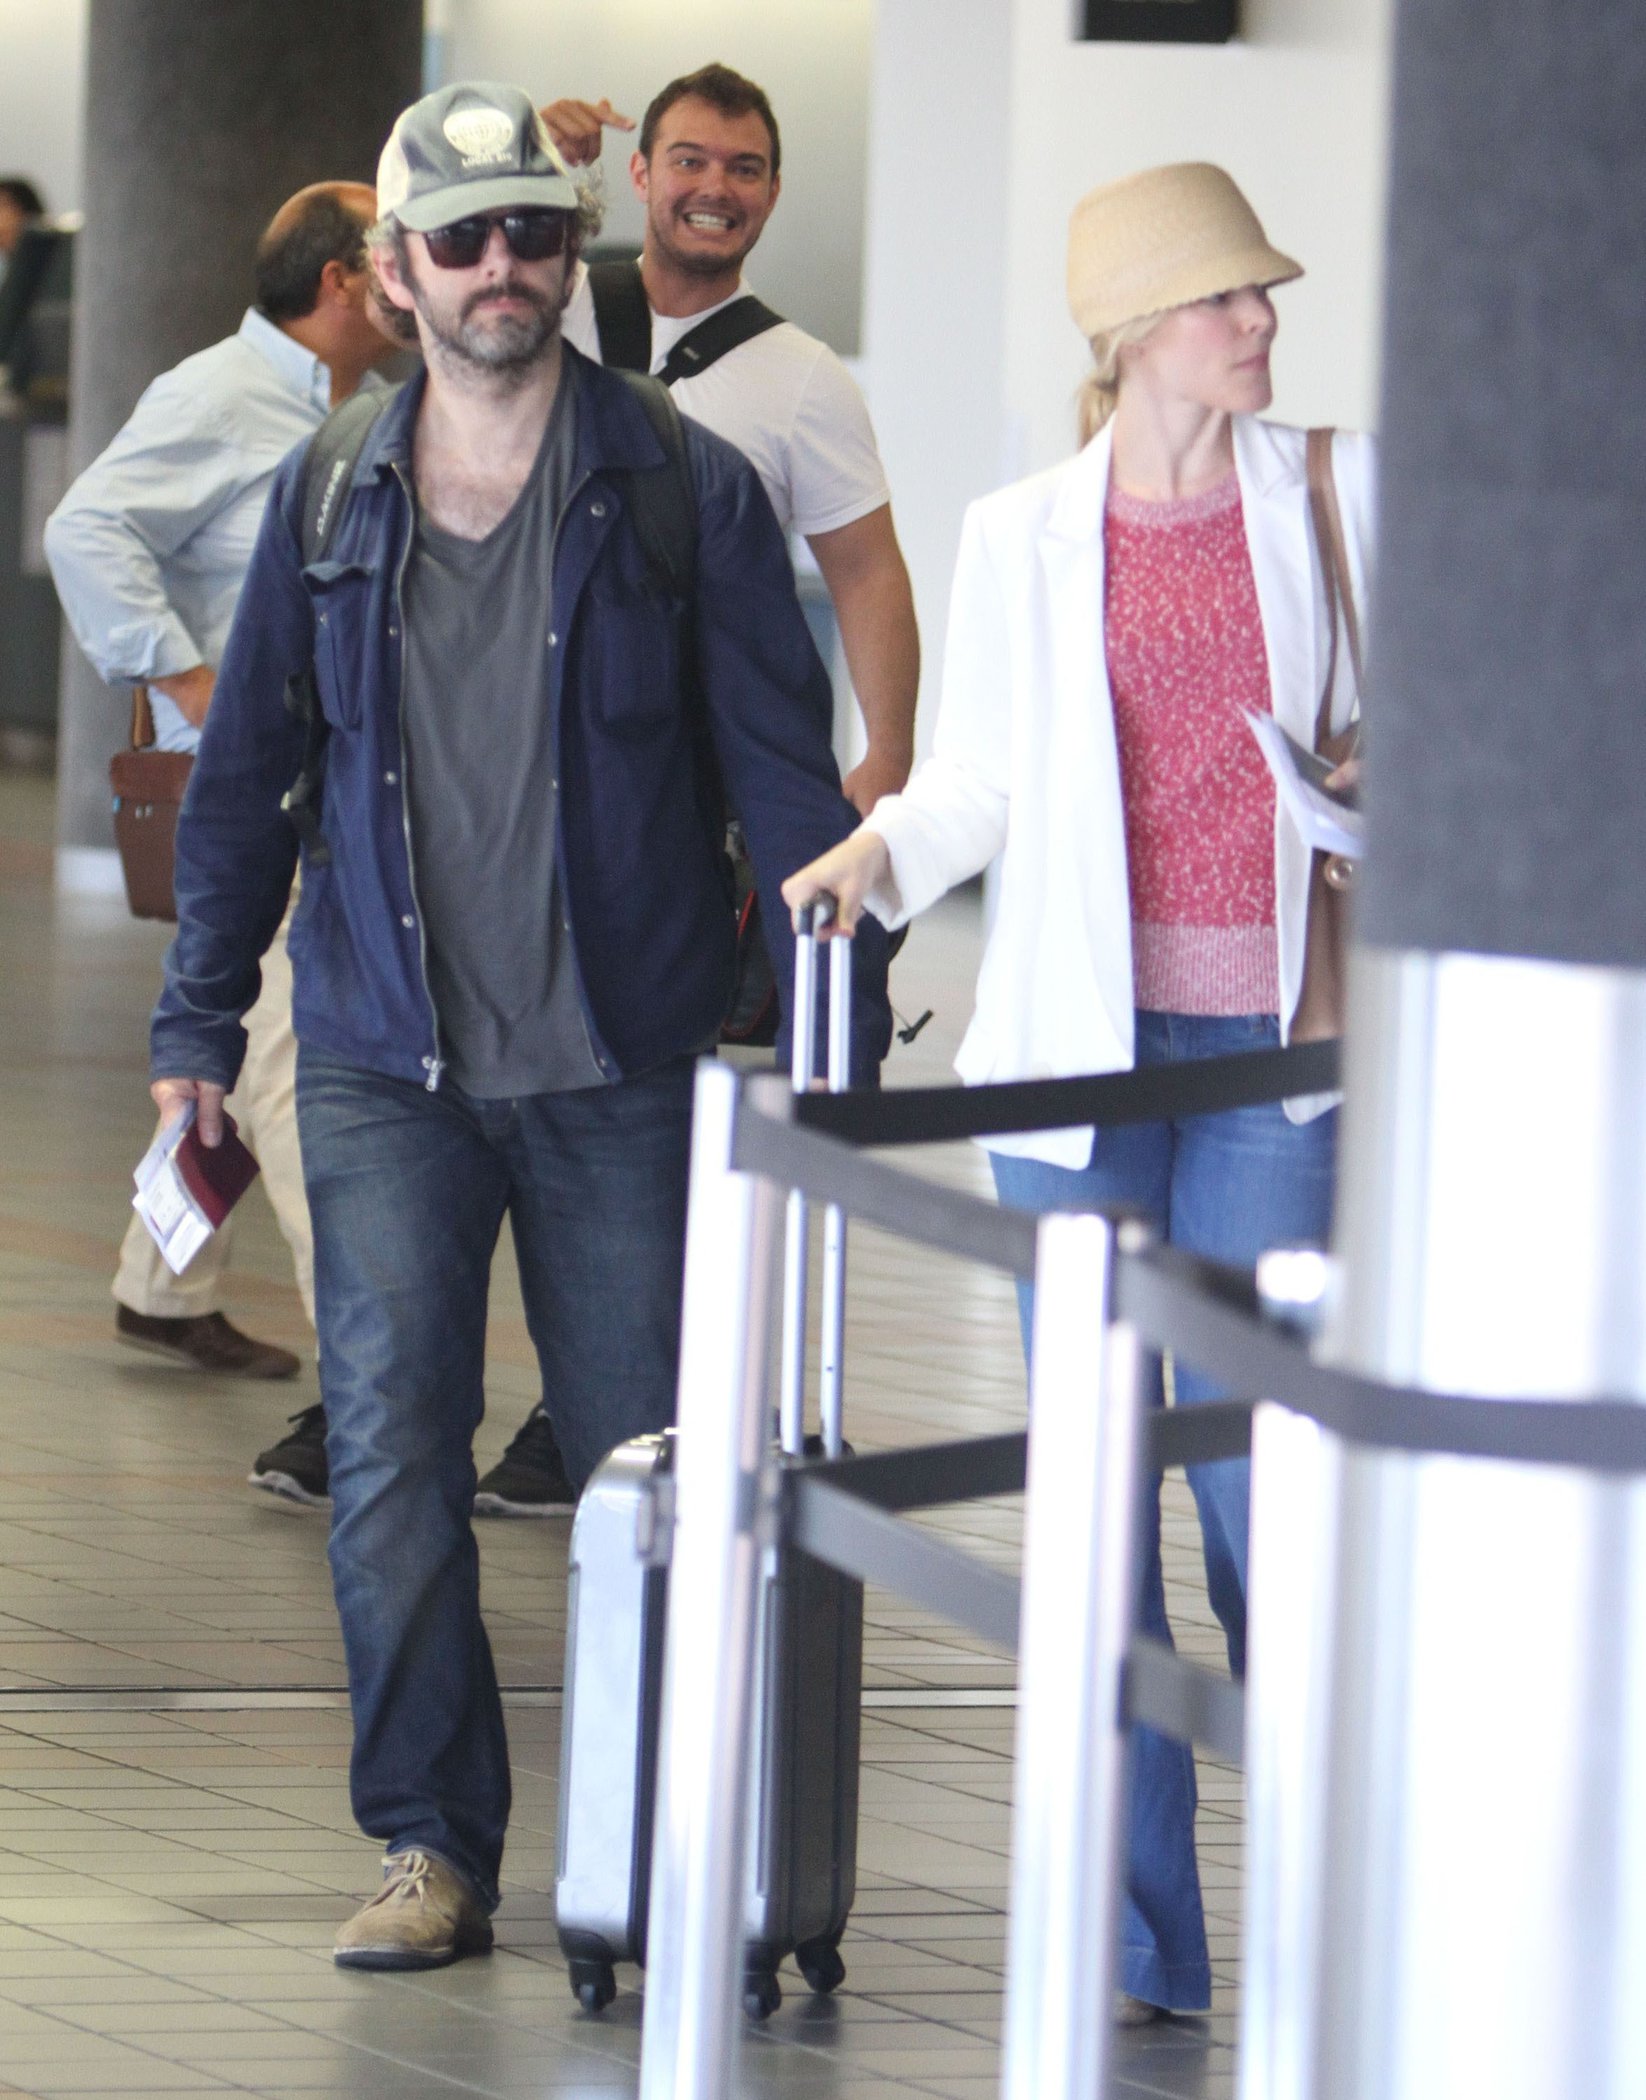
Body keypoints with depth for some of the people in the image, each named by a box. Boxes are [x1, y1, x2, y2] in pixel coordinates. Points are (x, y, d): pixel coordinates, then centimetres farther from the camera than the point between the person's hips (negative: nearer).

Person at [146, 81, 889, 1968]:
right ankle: (432, 1843, -1)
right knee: (388, 1436, -8)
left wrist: (841, 1022, -4)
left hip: (624, 1067, -1)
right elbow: (245, 770, 14)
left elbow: (782, 768, 0)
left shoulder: (684, 489, -2)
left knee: (639, 1455, 3)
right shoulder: (328, 500, 6)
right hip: (386, 1062, 1)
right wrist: (200, 1016, 11)